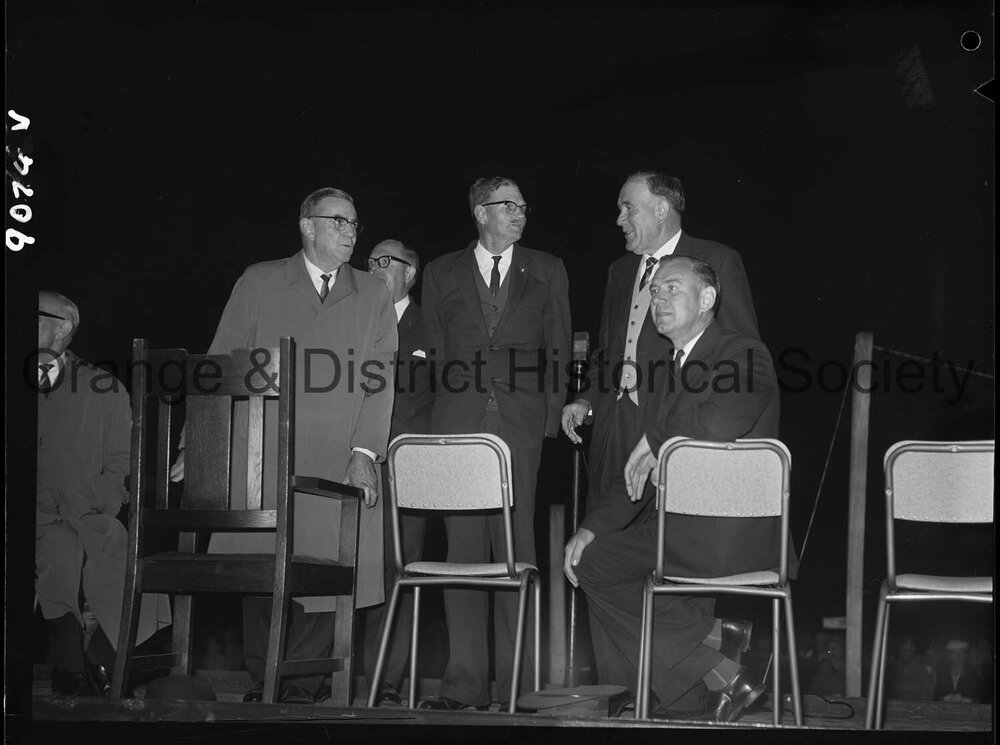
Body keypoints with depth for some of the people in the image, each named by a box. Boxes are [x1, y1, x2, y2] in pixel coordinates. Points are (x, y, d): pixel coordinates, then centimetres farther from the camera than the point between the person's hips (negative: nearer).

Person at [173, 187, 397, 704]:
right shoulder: (258, 283, 12)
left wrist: (364, 453, -6)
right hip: (261, 459, -1)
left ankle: (300, 688, 1)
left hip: (337, 465, 1)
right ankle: (262, 683, 7)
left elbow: (379, 381, 7)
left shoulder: (373, 297, 15)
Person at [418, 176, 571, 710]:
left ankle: (514, 682, -2)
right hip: (458, 423, 1)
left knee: (515, 548, -5)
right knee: (463, 547, -3)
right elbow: (435, 352, 15)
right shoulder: (442, 274, 15)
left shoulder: (546, 272, 15)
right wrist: (454, 403, 6)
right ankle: (465, 682, -2)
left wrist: (551, 418, 3)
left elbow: (558, 351, 12)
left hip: (520, 425, -1)